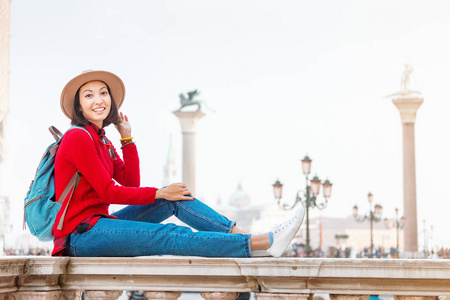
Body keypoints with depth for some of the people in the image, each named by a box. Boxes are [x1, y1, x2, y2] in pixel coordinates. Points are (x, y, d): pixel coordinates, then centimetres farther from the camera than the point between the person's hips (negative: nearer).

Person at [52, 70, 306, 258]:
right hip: (80, 235, -9)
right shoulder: (78, 138, -12)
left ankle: (238, 233, -8)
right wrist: (160, 194, -8)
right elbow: (108, 192, -15)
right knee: (167, 236, -20)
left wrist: (127, 138, 7)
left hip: (98, 223, 9)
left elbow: (131, 183, 11)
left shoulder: (101, 140, 16)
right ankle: (262, 244, -27)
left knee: (175, 197, 1)